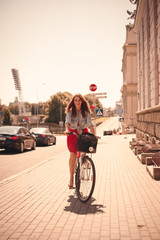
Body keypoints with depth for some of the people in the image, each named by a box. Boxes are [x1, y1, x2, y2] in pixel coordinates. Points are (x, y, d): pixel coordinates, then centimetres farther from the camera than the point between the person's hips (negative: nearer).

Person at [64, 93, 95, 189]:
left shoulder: (86, 112, -6)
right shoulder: (70, 112, -6)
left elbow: (90, 124, -16)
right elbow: (68, 121, -22)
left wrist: (94, 135, -31)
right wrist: (67, 130, -43)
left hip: (84, 133, 1)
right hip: (73, 133, -1)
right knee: (73, 155, -9)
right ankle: (71, 177, -2)